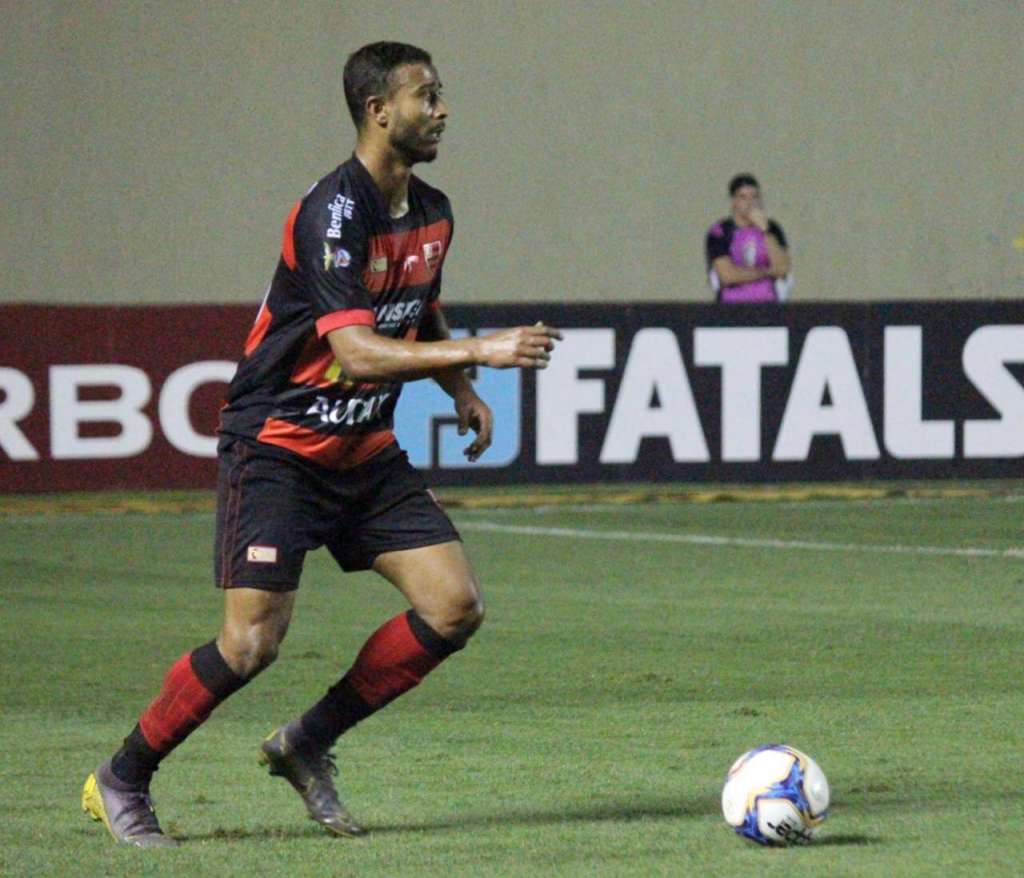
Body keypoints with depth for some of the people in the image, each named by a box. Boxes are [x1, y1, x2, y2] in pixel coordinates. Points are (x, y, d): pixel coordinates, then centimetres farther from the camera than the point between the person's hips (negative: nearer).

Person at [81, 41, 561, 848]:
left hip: (366, 450, 8)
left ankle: (308, 746, 11)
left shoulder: (431, 213, 6)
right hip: (276, 447, -8)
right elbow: (357, 352, -30)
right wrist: (479, 352, -34)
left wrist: (461, 393, 10)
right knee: (254, 639, -16)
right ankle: (121, 782, 5)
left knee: (456, 607, -5)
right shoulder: (333, 212, -21)